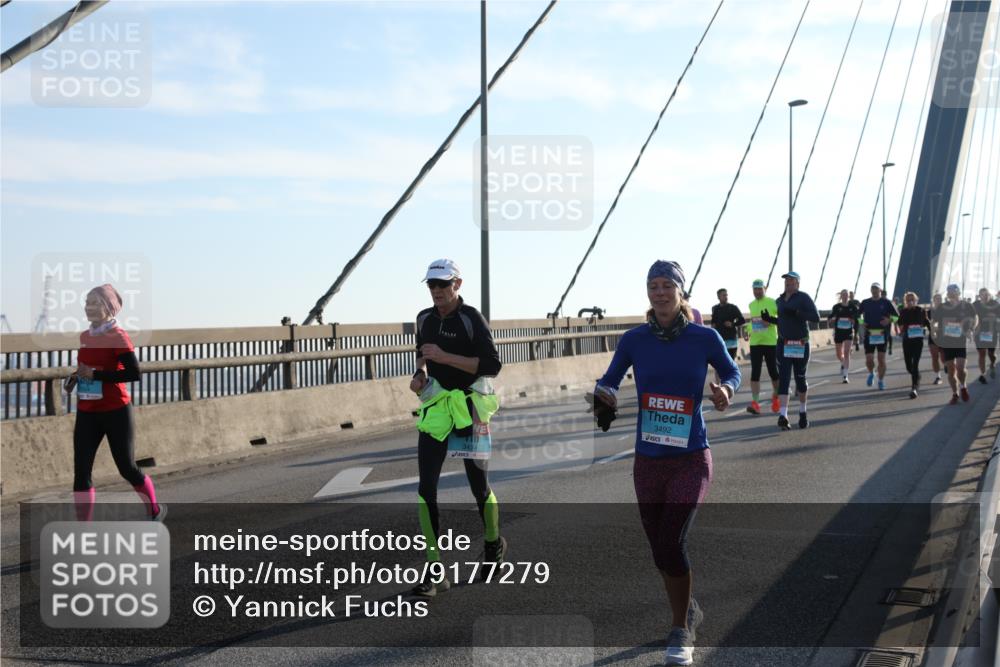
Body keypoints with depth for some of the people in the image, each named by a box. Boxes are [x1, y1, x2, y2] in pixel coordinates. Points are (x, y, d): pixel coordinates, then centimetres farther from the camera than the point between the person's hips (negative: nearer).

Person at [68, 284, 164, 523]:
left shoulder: (118, 337, -13)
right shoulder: (85, 337, 8)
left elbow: (135, 374, -21)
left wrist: (95, 375, -22)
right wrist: (77, 377, 3)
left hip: (115, 412, -6)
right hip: (86, 413, 6)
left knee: (127, 468, 6)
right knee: (81, 473, -3)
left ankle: (155, 510, 32)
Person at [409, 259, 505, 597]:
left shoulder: (471, 319, -10)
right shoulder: (425, 318, 8)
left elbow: (492, 365, -18)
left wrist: (445, 356, -22)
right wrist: (421, 372, 6)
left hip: (469, 407, -5)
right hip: (435, 408, 5)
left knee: (479, 485, 8)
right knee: (426, 489, -6)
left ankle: (493, 544, 38)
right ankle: (436, 572, -2)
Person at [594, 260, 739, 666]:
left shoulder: (704, 338, -6)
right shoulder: (634, 340, -2)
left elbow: (732, 372, 10)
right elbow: (608, 382, 7)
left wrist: (726, 389, -12)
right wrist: (604, 393, -16)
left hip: (691, 460, -3)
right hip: (648, 461, 3)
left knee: (670, 542, -18)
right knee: (660, 550, 9)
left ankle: (680, 631, 3)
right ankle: (688, 612, 38)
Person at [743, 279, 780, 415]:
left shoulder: (772, 302, -4)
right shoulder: (751, 305, 12)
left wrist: (771, 321, -20)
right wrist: (747, 330, 7)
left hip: (771, 342, -4)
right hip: (755, 343, 4)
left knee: (774, 372, 5)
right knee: (755, 373, -5)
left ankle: (775, 398, 29)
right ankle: (755, 403, -7)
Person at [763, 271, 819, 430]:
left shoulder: (804, 298, -7)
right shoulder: (779, 301, 11)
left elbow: (816, 317, -17)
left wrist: (796, 312, -27)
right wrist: (769, 318, 6)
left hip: (800, 345, -3)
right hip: (783, 344, 3)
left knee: (800, 379, 8)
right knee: (783, 380, -9)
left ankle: (803, 413, 28)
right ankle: (783, 416, -18)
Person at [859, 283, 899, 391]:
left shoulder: (886, 302, 1)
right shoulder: (865, 303, 6)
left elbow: (897, 316, 2)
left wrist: (889, 320, -16)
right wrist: (861, 322, -4)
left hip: (882, 334, -1)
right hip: (869, 334, 1)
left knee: (881, 359, 1)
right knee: (869, 359, -5)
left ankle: (881, 380, 16)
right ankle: (871, 374, 27)